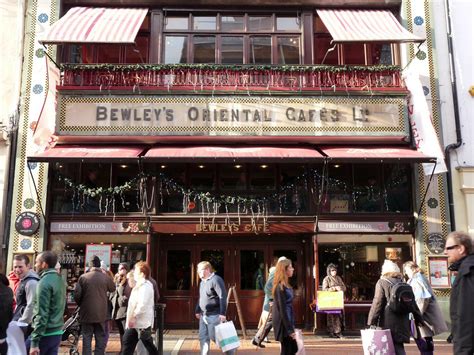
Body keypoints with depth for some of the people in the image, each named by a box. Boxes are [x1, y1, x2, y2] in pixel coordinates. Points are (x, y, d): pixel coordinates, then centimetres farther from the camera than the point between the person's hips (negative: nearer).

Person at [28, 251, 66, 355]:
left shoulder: (45, 282, -15)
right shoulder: (59, 279, 10)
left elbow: (41, 314, -19)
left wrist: (34, 342, -18)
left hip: (45, 333, -7)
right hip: (57, 332, 7)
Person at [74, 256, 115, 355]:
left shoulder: (83, 277, -6)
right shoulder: (106, 277, -5)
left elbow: (77, 295, -7)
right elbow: (113, 288, 15)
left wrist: (81, 305, 13)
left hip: (87, 313, 0)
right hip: (101, 314, 0)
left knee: (86, 340, 10)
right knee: (100, 340, 9)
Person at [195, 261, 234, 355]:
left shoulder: (216, 280, -15)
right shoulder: (202, 281, 14)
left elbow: (223, 297, -20)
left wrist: (222, 313, -23)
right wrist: (197, 311, 22)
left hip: (213, 315, -9)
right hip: (203, 315, 9)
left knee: (214, 336, -4)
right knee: (203, 337, 8)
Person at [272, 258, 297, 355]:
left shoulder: (284, 286, 11)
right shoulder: (281, 287, -19)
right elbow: (283, 310, -21)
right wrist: (290, 329, -20)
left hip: (286, 322, 10)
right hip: (283, 323, -10)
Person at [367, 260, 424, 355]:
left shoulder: (382, 283, -5)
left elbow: (377, 303, -10)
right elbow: (412, 303, 18)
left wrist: (372, 322, -7)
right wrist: (419, 318, 28)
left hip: (389, 324, -6)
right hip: (403, 323, 6)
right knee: (398, 346, 13)